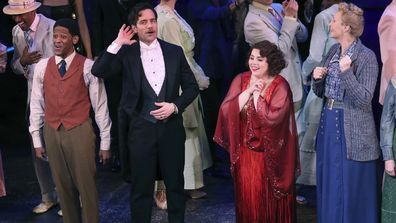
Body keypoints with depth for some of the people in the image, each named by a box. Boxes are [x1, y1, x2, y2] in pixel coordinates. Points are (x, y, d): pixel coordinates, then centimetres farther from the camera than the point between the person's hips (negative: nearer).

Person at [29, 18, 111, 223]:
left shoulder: (87, 66, -8)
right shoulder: (42, 67, 3)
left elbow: (100, 105, -5)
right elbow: (36, 105, 8)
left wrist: (105, 142, -3)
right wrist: (37, 140, 8)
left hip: (80, 132, -3)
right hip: (51, 133, 4)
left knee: (86, 185, 3)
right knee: (63, 186, 13)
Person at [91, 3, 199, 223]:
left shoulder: (174, 51, 3)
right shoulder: (126, 53, -1)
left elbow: (191, 86, 6)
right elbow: (98, 71, -15)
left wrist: (174, 106, -9)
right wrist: (118, 44, -18)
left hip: (171, 127, 2)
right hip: (140, 129, -2)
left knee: (175, 185, 14)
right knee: (141, 188, 7)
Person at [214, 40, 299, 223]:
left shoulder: (280, 86, -11)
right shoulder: (240, 80, 1)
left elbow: (271, 118, -24)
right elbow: (226, 111, -10)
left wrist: (257, 93, -17)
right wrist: (248, 91, -16)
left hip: (270, 154, -3)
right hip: (245, 151, 4)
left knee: (270, 199, 8)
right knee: (247, 197, 12)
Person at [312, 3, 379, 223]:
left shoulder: (366, 57, -14)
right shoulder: (333, 51, 7)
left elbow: (363, 100, -19)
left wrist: (346, 72, -27)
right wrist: (318, 79, -7)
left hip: (351, 130, -7)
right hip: (328, 122, 7)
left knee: (350, 187, 3)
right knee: (328, 182, 16)